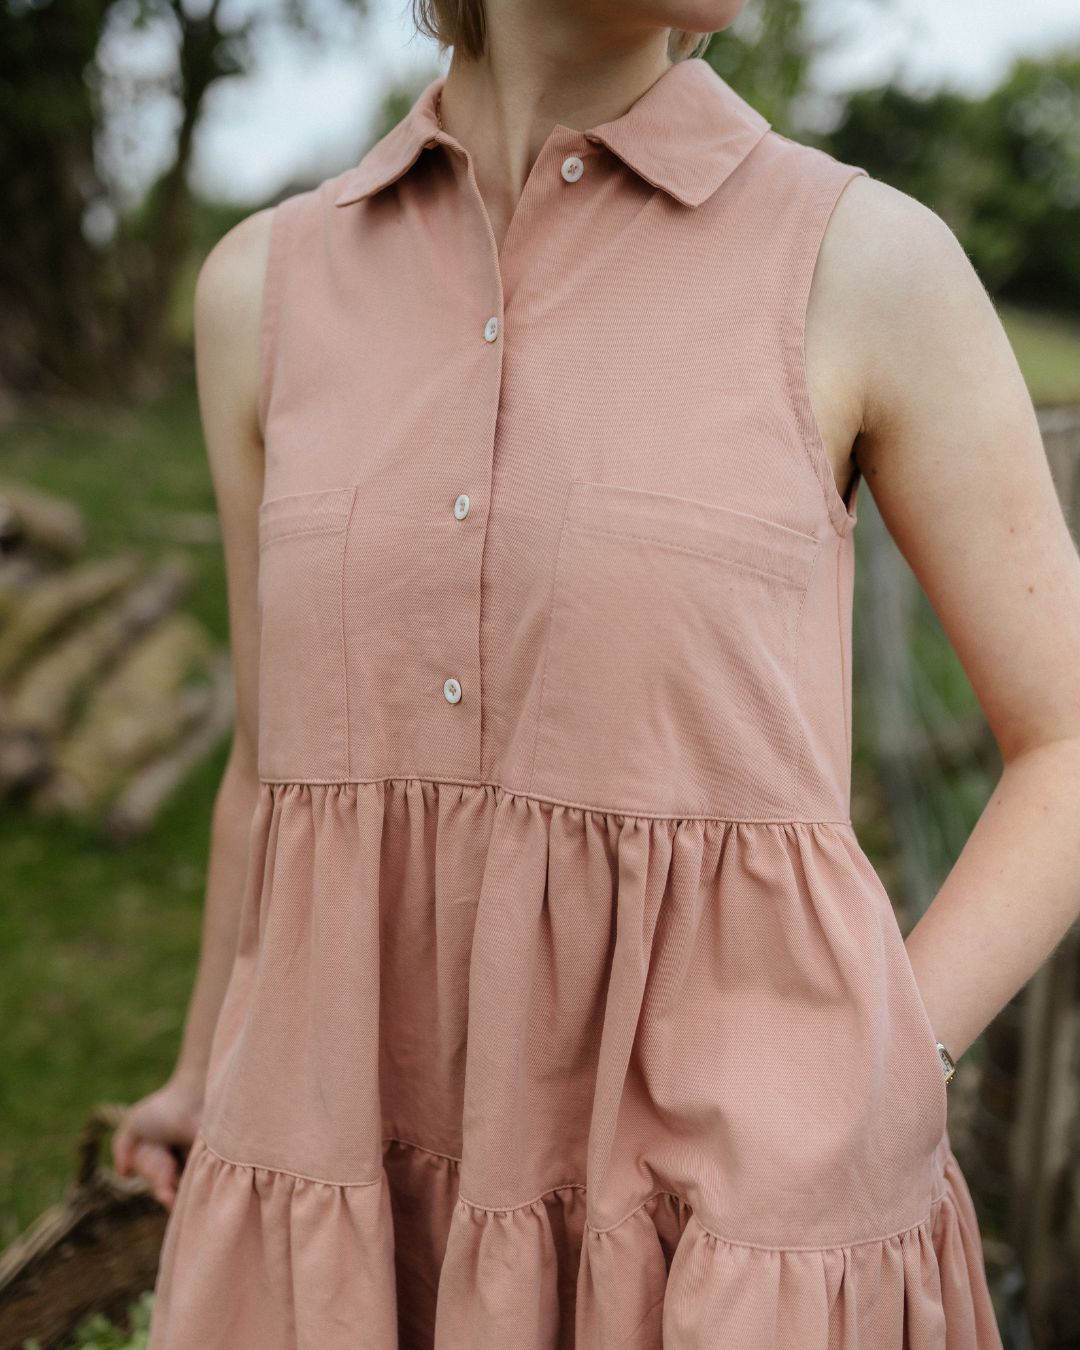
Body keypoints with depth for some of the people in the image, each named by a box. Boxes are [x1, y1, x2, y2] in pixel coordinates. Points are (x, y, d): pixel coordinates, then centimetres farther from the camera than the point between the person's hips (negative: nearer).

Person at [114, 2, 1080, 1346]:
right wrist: (206, 1076, 26)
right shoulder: (271, 286, 4)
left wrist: (858, 1107, -10)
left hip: (725, 1237, -2)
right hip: (358, 1231, 3)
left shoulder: (875, 262, -5)